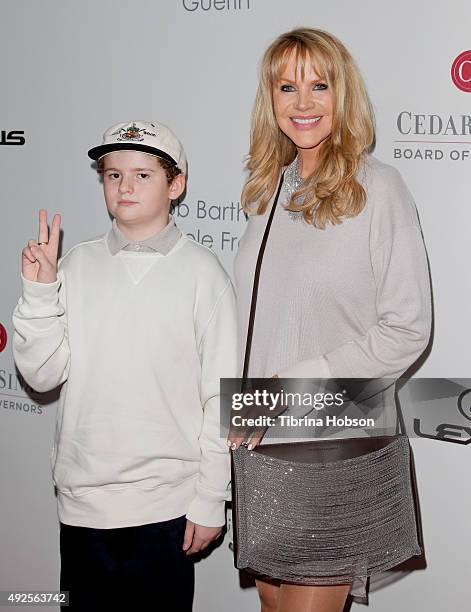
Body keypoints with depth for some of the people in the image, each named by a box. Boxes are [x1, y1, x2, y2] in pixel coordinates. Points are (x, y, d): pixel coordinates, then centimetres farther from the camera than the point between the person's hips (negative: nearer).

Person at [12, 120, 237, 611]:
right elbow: (42, 375, 1)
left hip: (165, 505, -2)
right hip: (81, 499, 3)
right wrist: (39, 291, -10)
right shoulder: (76, 265, 3)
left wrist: (210, 501, -3)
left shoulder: (201, 271, -5)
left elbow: (222, 396, -3)